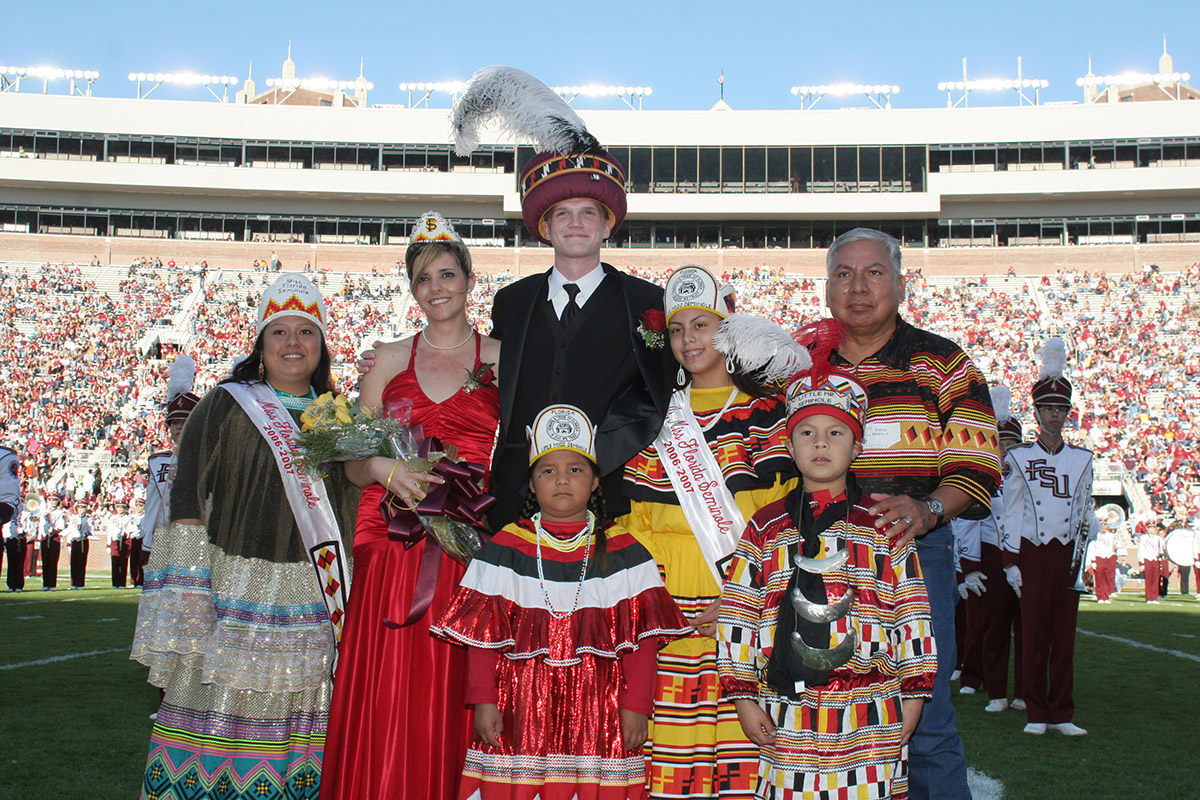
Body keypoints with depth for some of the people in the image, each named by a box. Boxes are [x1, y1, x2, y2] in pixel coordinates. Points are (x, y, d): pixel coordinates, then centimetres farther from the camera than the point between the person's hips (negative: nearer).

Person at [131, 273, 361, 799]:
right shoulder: (225, 407, 2)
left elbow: (353, 506, 17)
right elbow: (189, 508, -3)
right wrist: (186, 611, -11)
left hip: (314, 594, 3)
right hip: (237, 591, -3)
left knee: (299, 728, 6)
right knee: (222, 714, -2)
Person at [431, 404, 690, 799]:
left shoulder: (624, 553, 5)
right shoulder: (505, 548, 5)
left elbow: (642, 636, 4)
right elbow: (483, 633, 5)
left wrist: (636, 706, -2)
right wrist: (483, 701, -1)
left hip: (597, 705, 0)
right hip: (520, 706, 0)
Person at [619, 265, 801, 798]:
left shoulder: (766, 411, 5)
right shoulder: (659, 417, 15)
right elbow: (635, 517, 13)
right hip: (669, 600, 2)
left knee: (737, 717, -6)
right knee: (673, 717, -2)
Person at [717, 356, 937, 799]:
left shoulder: (885, 529, 5)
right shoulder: (764, 530, 6)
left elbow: (913, 619, 6)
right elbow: (737, 617, 6)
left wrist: (911, 699, 4)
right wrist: (744, 699, 2)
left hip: (871, 718, -1)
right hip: (786, 717, 1)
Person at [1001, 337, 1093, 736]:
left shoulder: (1082, 458, 10)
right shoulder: (1019, 457, 2)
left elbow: (1086, 510, 15)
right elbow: (1011, 513, 0)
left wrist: (1090, 525, -6)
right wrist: (1011, 562, -4)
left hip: (1069, 554, 2)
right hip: (1033, 552, -2)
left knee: (1064, 635, 5)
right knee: (1034, 635, 1)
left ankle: (1061, 714, 12)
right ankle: (1036, 713, 9)